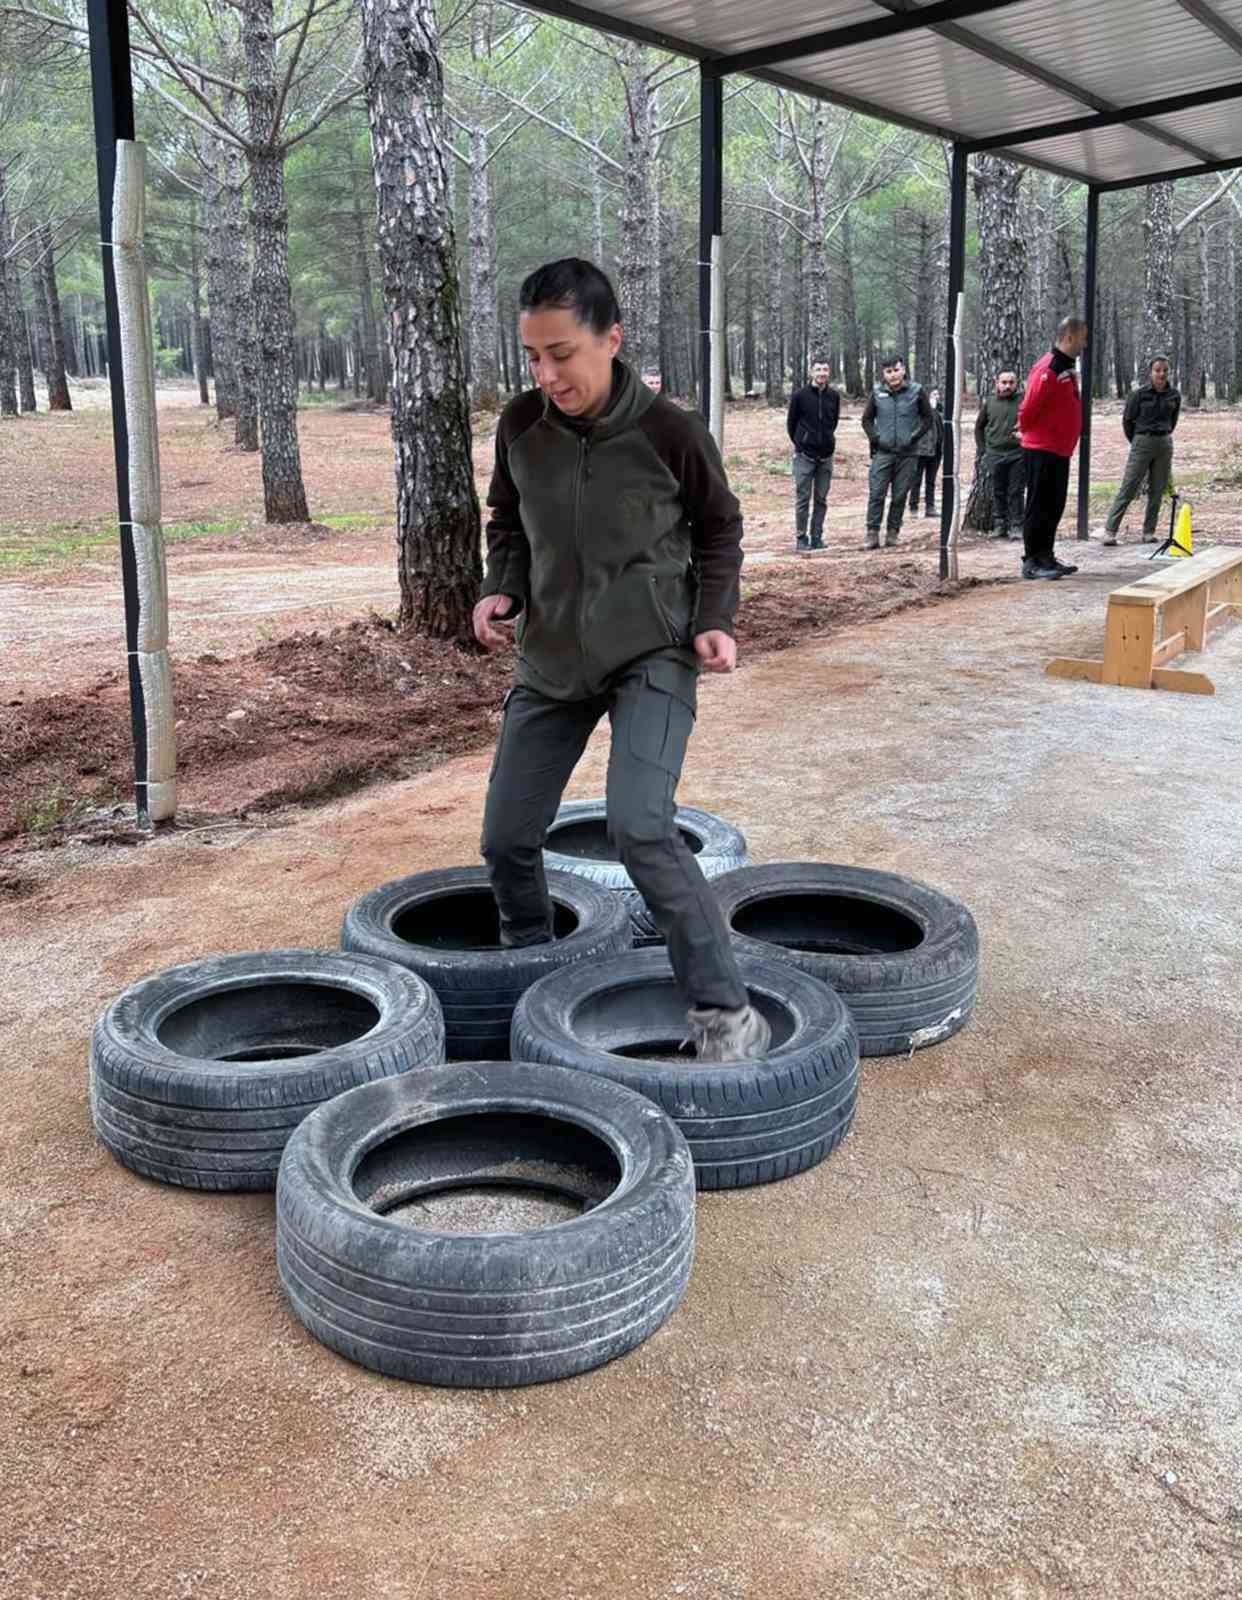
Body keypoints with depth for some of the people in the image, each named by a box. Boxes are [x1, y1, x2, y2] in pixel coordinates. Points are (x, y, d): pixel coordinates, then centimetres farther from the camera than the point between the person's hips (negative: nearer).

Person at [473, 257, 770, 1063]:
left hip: (653, 656, -5)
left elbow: (719, 530, 2)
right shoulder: (521, 425, -5)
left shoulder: (670, 431, -15)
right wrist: (503, 590, -6)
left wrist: (714, 619, -10)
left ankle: (725, 1011, -12)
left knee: (640, 827, -24)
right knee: (507, 839, 6)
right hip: (552, 658, 5)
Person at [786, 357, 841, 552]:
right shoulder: (799, 395, -7)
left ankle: (817, 537, 14)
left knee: (821, 499, 7)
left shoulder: (834, 396, 3)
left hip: (826, 455, 3)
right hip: (804, 455, -3)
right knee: (803, 498, -2)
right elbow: (791, 423, 3)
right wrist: (799, 443, 8)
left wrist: (826, 440, 14)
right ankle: (801, 538, 5)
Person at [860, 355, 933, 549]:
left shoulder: (916, 391, 1)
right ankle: (872, 533, -3)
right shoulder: (877, 393, 4)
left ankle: (892, 533, 13)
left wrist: (914, 437, -4)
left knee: (900, 496, 4)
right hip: (883, 452, 0)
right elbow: (867, 419, 14)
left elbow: (928, 419, 7)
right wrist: (875, 438, 0)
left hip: (908, 453, 0)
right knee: (876, 494, -7)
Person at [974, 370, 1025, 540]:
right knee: (998, 493, 8)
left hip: (1018, 455, -3)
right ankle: (999, 526, 16)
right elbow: (979, 426, 16)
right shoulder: (990, 402, 8)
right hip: (995, 455, 3)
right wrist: (982, 450, 9)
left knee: (1016, 492, -1)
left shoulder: (1023, 400, -1)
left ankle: (1017, 526, 5)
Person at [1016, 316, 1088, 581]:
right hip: (1041, 450, -9)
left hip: (1059, 451, 9)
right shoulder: (1047, 370, -18)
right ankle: (1032, 562, 0)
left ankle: (1046, 557, 21)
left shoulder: (1065, 368, 14)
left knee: (1053, 508, 14)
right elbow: (1028, 409, -20)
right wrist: (1028, 432, -6)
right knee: (1039, 507, -5)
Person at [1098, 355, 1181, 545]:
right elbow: (1127, 420, 3)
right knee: (1128, 488, -8)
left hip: (1164, 444, 4)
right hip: (1142, 443, -4)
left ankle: (1149, 531, 12)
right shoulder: (1140, 394, -6)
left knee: (1157, 491, 5)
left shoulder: (1174, 396, 3)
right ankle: (1110, 530, -9)